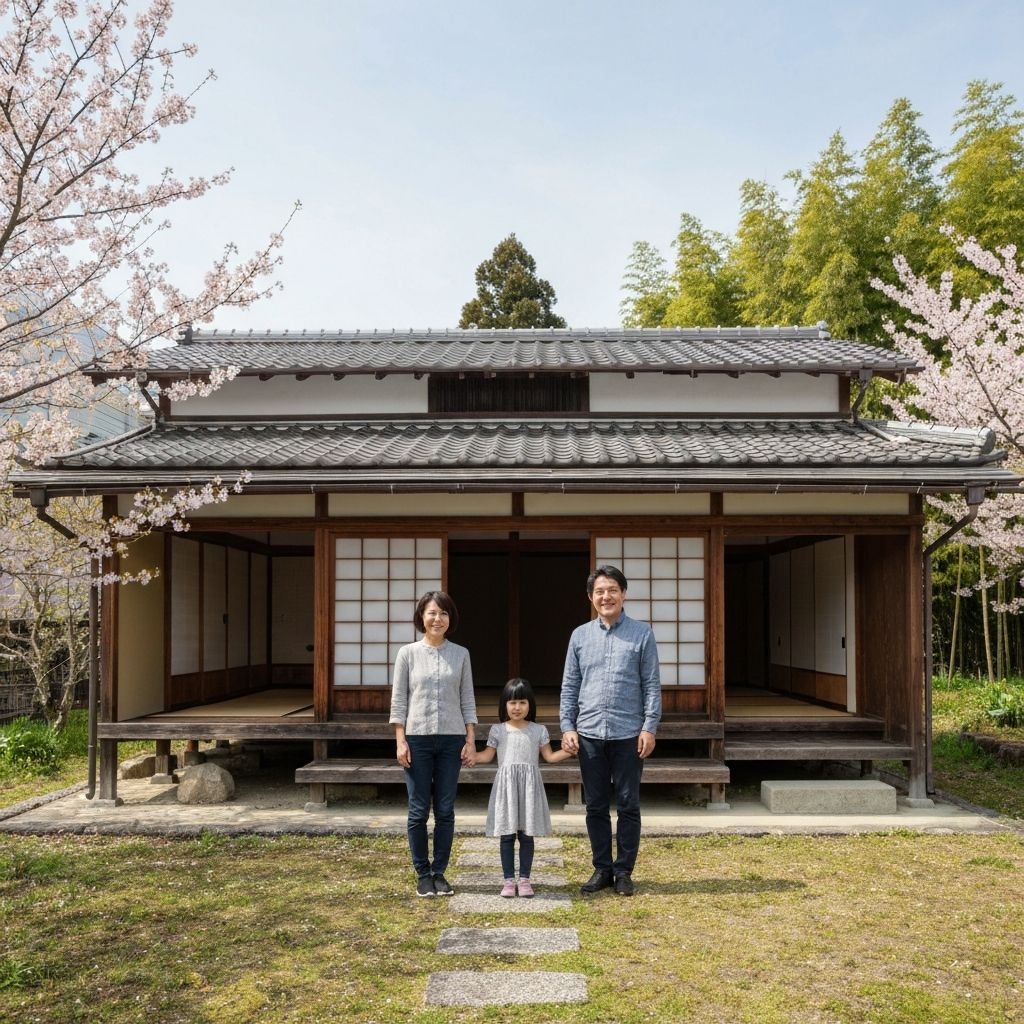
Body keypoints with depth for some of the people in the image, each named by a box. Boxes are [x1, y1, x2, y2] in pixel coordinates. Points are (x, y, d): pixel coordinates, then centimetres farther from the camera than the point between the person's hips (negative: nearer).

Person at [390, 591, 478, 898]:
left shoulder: (460, 654, 5)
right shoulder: (408, 653, 0)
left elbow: (467, 700, 6)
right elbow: (398, 700, 0)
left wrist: (470, 740, 1)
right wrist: (400, 741, -6)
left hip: (451, 739, 1)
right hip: (417, 738, -1)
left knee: (445, 811, 6)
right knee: (419, 810, 3)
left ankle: (439, 872, 18)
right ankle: (422, 874, 16)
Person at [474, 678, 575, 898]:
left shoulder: (538, 731, 7)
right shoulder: (498, 731, 5)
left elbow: (549, 756, 9)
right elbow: (486, 756, 9)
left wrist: (569, 751, -4)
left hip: (529, 785, 0)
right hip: (506, 784, 0)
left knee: (527, 834, 4)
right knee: (507, 835, 1)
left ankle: (525, 879, 12)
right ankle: (509, 880, 9)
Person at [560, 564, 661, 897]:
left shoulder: (642, 634, 1)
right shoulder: (580, 636, 8)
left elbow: (652, 685, -1)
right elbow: (569, 686, 9)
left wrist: (649, 727, -8)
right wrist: (567, 727, 1)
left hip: (628, 734, -2)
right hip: (589, 733, 2)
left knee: (628, 806, 5)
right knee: (596, 807, 9)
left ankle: (624, 871, 16)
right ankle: (602, 869, 21)